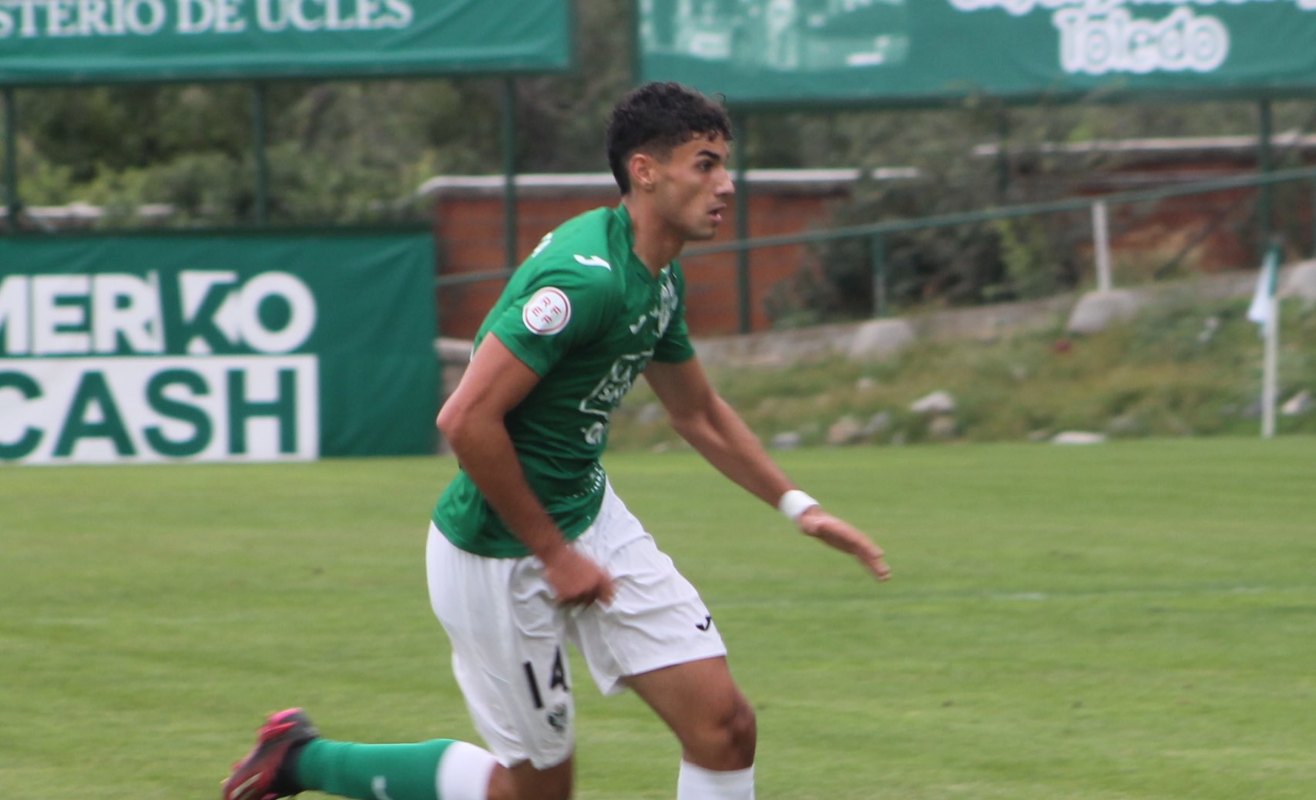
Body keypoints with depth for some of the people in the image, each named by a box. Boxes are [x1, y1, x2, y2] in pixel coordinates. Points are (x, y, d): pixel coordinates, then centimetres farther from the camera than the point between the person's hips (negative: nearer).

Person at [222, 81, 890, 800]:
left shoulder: (659, 277, 5)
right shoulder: (584, 279, -26)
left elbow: (698, 413, 23)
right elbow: (466, 419, -28)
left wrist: (797, 506, 16)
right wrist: (553, 552, -20)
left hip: (590, 516, 9)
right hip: (499, 552, -9)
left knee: (723, 725, -2)